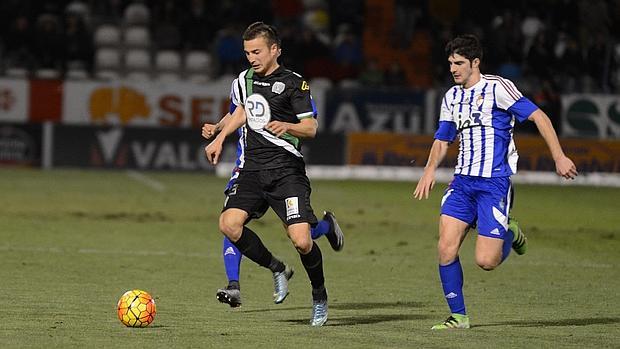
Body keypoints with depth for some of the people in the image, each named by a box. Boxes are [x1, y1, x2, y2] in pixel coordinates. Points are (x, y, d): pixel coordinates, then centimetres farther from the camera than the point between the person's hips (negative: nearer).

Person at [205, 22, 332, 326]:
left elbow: (311, 127, -8)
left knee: (301, 240, -17)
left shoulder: (293, 83, -5)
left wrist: (286, 126, -27)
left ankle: (319, 297, 11)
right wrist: (219, 138, 27)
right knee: (229, 224, -17)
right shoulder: (245, 79, 13)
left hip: (286, 169, -6)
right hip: (253, 168, 6)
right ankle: (277, 270, 7)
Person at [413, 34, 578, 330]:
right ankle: (458, 316, 4)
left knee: (486, 261, -12)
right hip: (462, 181, 6)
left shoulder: (497, 88, -8)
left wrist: (559, 157, -13)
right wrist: (430, 169, 4)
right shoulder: (452, 97, 12)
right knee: (446, 248, -8)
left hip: (494, 183, -6)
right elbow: (442, 139, 23)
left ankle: (510, 235, 22)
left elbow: (538, 116, -9)